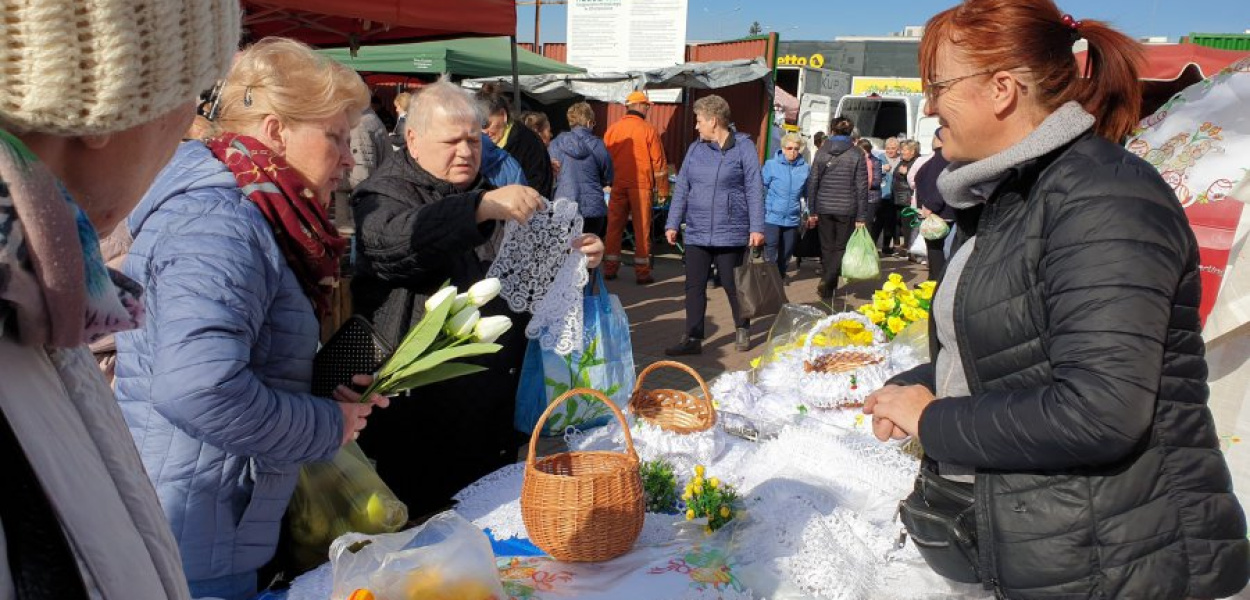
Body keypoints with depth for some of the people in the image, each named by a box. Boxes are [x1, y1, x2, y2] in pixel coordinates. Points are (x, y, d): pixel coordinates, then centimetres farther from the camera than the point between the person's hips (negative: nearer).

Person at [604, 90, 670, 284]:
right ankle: (642, 272, 3)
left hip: (617, 185, 3)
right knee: (642, 228, 2)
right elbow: (658, 162, -4)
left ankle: (610, 268, 13)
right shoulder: (648, 130, -5)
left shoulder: (612, 129, 5)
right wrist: (662, 190, 2)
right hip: (641, 185, -3)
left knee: (614, 226, 10)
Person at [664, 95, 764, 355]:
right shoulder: (695, 149, 10)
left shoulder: (743, 147, -4)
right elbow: (682, 188, 11)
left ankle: (742, 331, 29)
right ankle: (693, 338, 12)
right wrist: (673, 224, 6)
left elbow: (754, 189, -7)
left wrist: (757, 227, -11)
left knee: (733, 285, 8)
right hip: (696, 233, 4)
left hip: (731, 233, -4)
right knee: (694, 287, 4)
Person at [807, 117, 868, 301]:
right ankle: (827, 282, -15)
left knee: (827, 248, 11)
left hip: (824, 208, 2)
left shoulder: (821, 152, 2)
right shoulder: (857, 154, -2)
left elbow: (812, 183, 2)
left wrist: (812, 211, 8)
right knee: (841, 248, 7)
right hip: (847, 210, -2)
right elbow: (862, 187, -4)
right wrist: (861, 217, -1)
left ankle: (828, 292, 18)